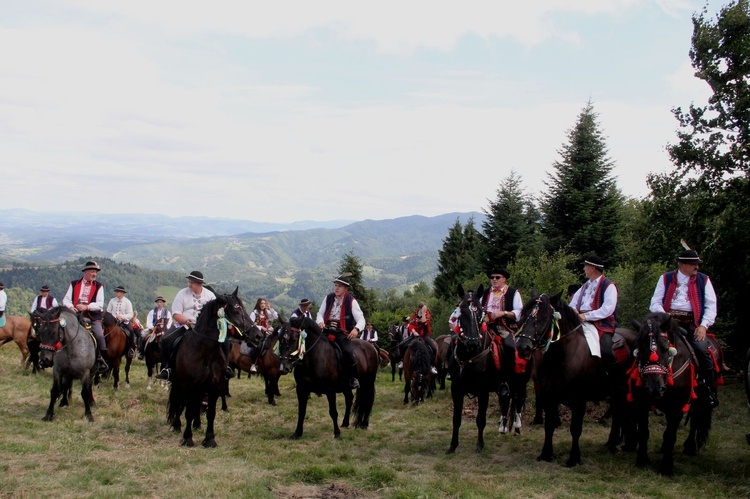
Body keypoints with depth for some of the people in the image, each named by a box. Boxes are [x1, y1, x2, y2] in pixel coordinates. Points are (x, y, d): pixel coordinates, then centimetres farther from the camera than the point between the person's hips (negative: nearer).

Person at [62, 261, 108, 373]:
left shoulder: (99, 286, 5)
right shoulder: (74, 284, 10)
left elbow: (100, 304, -5)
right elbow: (66, 300, 8)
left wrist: (87, 307, -19)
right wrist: (70, 307, -14)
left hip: (93, 317, -2)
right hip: (75, 315, 2)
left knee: (99, 335, -21)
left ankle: (101, 359, -7)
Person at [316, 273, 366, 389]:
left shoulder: (351, 301, -1)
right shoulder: (328, 298, 10)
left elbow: (361, 319, -4)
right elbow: (320, 313, 15)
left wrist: (356, 329, -26)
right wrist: (320, 322, -10)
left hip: (343, 333, -4)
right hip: (327, 331, 4)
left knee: (348, 352, -26)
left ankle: (353, 378, -8)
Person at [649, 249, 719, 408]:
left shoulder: (703, 280, 12)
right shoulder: (665, 278, 13)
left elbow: (711, 305, 7)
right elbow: (655, 302, 8)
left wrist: (704, 325, -7)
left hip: (692, 323, 0)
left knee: (702, 349, -23)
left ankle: (709, 390, -6)